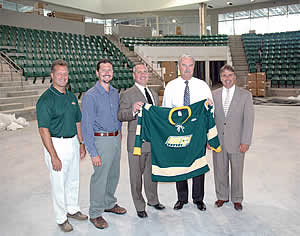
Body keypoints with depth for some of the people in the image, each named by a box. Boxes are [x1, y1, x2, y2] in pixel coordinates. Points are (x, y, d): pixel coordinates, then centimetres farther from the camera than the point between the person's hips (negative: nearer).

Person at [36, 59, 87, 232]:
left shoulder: (72, 97, 8)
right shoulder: (46, 99, -14)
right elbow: (44, 130, -17)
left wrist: (81, 143, 12)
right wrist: (53, 156, -20)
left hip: (73, 143, 7)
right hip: (56, 144, -7)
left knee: (74, 180, 18)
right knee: (59, 183, 6)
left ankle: (73, 209, 38)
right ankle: (61, 218, 23)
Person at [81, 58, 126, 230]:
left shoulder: (115, 93, 7)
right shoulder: (90, 96, -15)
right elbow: (87, 126, -17)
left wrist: (119, 131, 13)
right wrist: (93, 153, -19)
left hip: (115, 139, 7)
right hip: (101, 140, -7)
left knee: (114, 175, 19)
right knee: (100, 178, 2)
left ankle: (109, 204, 39)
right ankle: (95, 214, 19)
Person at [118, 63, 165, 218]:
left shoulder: (154, 94, 15)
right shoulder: (127, 94, -7)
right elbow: (120, 115, -19)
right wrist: (132, 111, -38)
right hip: (137, 142, -6)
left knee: (152, 172, 19)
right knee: (136, 175, 6)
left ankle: (153, 200, 37)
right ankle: (140, 206, 22)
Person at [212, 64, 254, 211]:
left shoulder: (245, 95, -3)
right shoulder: (214, 95, 4)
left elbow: (248, 120, -6)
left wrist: (245, 142, -11)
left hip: (236, 142, -2)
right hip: (218, 141, 2)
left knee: (237, 171, 10)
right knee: (220, 170, 12)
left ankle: (237, 199, 30)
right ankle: (222, 196, 32)